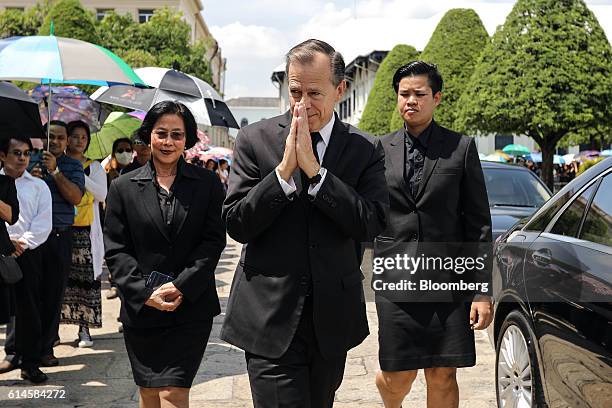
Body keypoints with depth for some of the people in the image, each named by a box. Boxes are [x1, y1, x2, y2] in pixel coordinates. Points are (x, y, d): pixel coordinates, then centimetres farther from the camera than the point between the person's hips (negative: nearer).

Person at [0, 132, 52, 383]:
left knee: (28, 308, 0)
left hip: (27, 253, -1)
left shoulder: (38, 187, 6)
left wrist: (21, 244, -11)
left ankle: (30, 363, 7)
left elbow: (42, 225, 0)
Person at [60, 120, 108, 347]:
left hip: (86, 231, 0)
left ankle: (84, 329, 2)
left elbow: (102, 195, -3)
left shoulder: (94, 167, 10)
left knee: (86, 279, -3)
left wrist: (79, 175, -9)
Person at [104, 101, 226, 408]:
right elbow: (115, 250, 2)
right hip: (140, 310, 2)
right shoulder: (123, 187, 6)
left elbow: (214, 241, -1)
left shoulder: (207, 184, 4)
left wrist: (181, 286, -12)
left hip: (191, 309, -1)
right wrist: (144, 293, -11)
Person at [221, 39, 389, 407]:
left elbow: (371, 224, -12)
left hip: (332, 320, 3)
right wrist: (284, 170, -17)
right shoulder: (256, 139, -1)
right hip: (271, 319, -2)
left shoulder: (366, 150, 2)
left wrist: (314, 169, -17)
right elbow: (236, 225, -6)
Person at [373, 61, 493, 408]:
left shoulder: (462, 148, 1)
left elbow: (479, 223, 0)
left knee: (443, 376, 3)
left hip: (448, 281, -1)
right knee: (398, 376, 5)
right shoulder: (381, 149, 6)